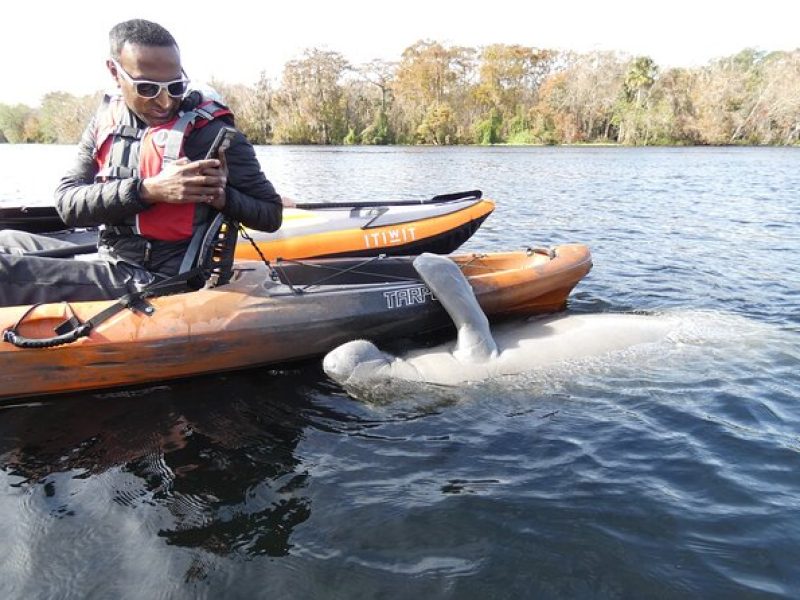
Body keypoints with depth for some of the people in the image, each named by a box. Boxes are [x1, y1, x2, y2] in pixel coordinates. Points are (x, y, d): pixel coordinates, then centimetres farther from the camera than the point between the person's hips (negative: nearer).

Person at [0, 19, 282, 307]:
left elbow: (271, 214, -7)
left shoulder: (211, 131, -13)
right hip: (108, 260, 7)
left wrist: (222, 196, -27)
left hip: (158, 284, -6)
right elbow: (67, 203, -6)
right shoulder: (106, 121, 4)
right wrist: (147, 190, -21)